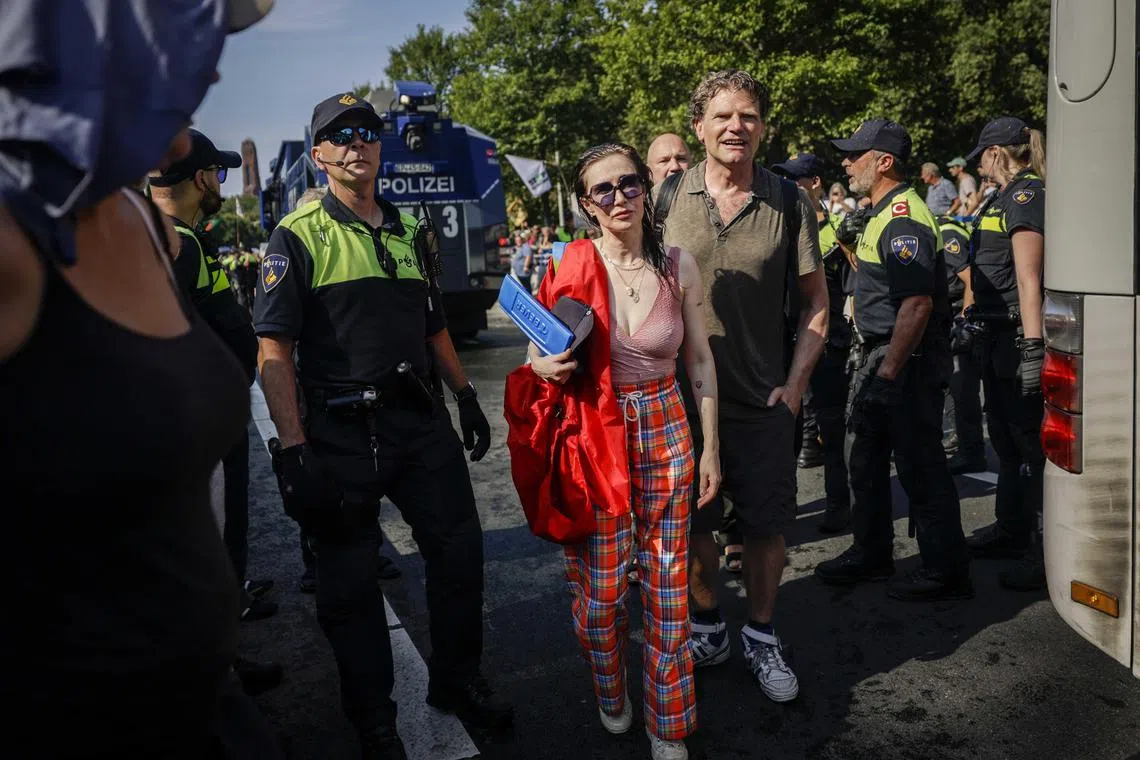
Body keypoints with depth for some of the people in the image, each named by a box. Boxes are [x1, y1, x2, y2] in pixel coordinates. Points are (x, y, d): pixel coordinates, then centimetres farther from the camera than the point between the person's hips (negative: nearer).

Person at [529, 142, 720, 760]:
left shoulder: (678, 266, -2)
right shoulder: (572, 267, -8)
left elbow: (700, 361, 6)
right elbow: (538, 354, 5)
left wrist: (711, 447, 6)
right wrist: (545, 366, -19)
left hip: (664, 432, 2)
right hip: (592, 435, -1)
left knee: (668, 585, 7)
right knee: (599, 585, 7)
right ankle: (611, 694, 38)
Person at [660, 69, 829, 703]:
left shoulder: (789, 201, -1)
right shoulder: (669, 197, -1)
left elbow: (816, 302, 4)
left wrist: (796, 381, -6)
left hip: (765, 402, 0)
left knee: (766, 524, 9)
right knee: (690, 523, 11)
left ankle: (762, 637, 31)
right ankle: (709, 628, 34)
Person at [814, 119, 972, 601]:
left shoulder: (904, 219, -19)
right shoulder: (882, 215, 15)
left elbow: (918, 303, -26)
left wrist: (889, 372, -25)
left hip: (909, 363, -11)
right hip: (882, 357, 11)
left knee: (920, 468, -1)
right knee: (868, 462, 17)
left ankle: (946, 571, 12)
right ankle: (872, 554, 31)